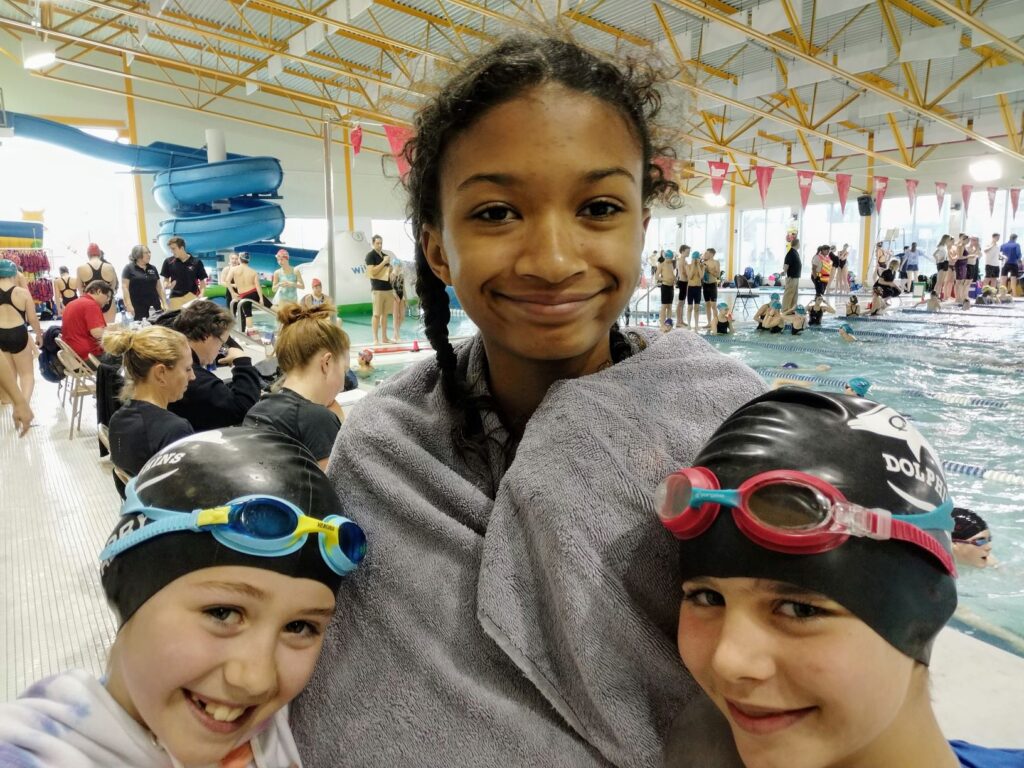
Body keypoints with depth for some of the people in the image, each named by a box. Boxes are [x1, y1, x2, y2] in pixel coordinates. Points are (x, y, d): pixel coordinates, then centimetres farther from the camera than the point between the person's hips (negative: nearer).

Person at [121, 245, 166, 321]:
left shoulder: (152, 268, 14)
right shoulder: (129, 268, 0)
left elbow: (159, 287, 16)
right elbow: (124, 287, -6)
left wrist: (164, 303, 8)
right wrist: (128, 305, -16)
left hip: (154, 306, 5)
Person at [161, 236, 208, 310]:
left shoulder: (196, 262, -3)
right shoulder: (168, 262, 2)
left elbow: (202, 281, 3)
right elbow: (165, 280, 10)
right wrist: (167, 285, -13)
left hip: (192, 297, -1)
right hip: (175, 298, 1)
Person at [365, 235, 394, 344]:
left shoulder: (385, 255, 17)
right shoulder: (370, 256, -4)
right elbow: (372, 271, -16)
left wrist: (390, 268, 4)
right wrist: (384, 262, -15)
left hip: (388, 288, 7)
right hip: (377, 289, -6)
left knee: (385, 314, 7)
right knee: (377, 314, -6)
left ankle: (384, 337, 10)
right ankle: (375, 338, -5)